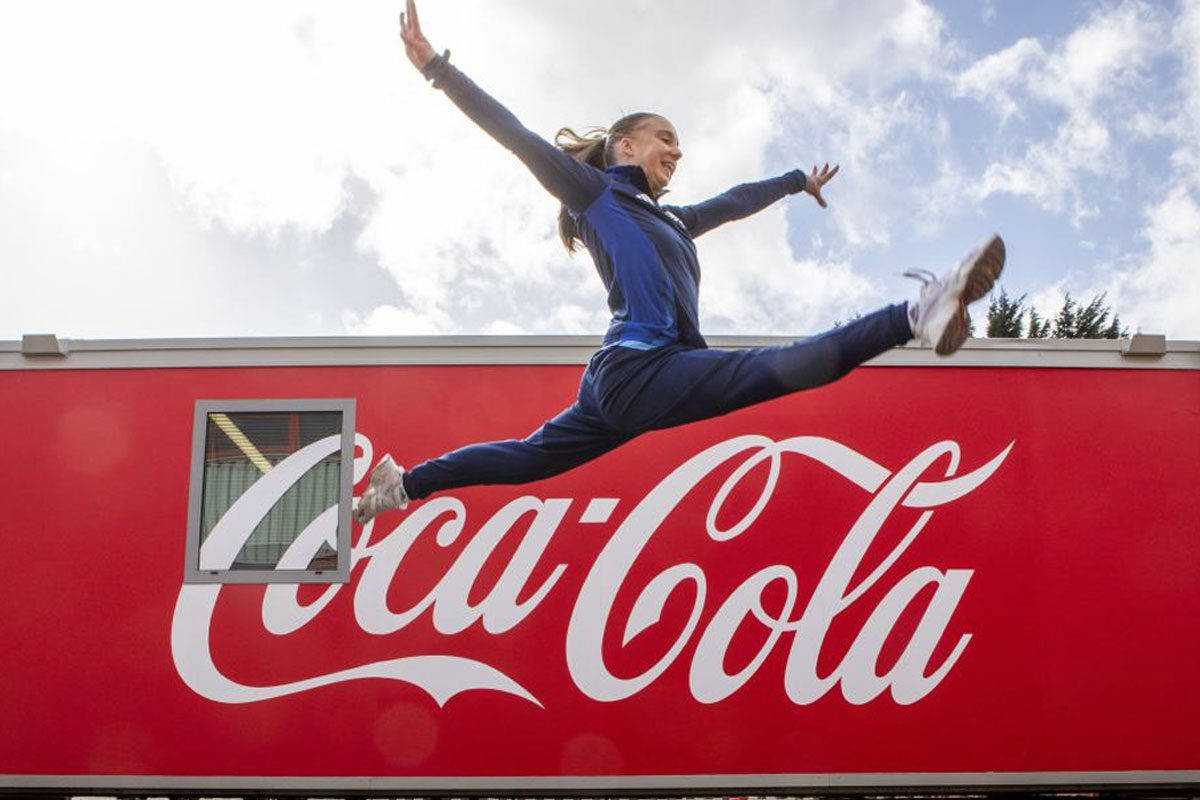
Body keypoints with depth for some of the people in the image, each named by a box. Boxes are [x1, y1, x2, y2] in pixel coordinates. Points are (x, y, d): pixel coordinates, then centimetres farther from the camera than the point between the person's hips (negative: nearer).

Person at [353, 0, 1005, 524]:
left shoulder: (670, 221, 29)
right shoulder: (595, 192, 6)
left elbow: (736, 201, 42)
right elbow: (519, 138, -2)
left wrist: (797, 182, 56)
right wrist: (436, 69, -9)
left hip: (623, 385, 10)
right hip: (641, 368, -10)